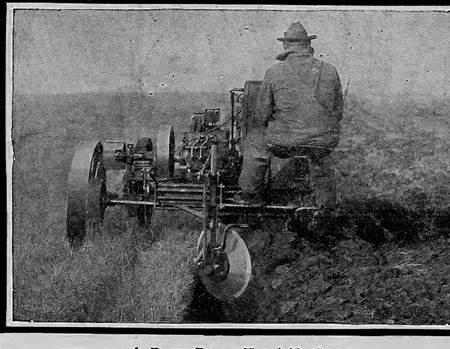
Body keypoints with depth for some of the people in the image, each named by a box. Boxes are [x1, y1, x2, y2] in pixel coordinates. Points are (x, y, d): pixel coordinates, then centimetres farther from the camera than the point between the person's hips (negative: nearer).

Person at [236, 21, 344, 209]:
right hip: (326, 141, 3)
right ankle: (326, 197, 45)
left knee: (254, 139, 27)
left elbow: (261, 114, 0)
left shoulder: (274, 72, -6)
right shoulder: (330, 71, 0)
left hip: (286, 142, -2)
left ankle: (251, 194, 37)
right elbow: (338, 111, 9)